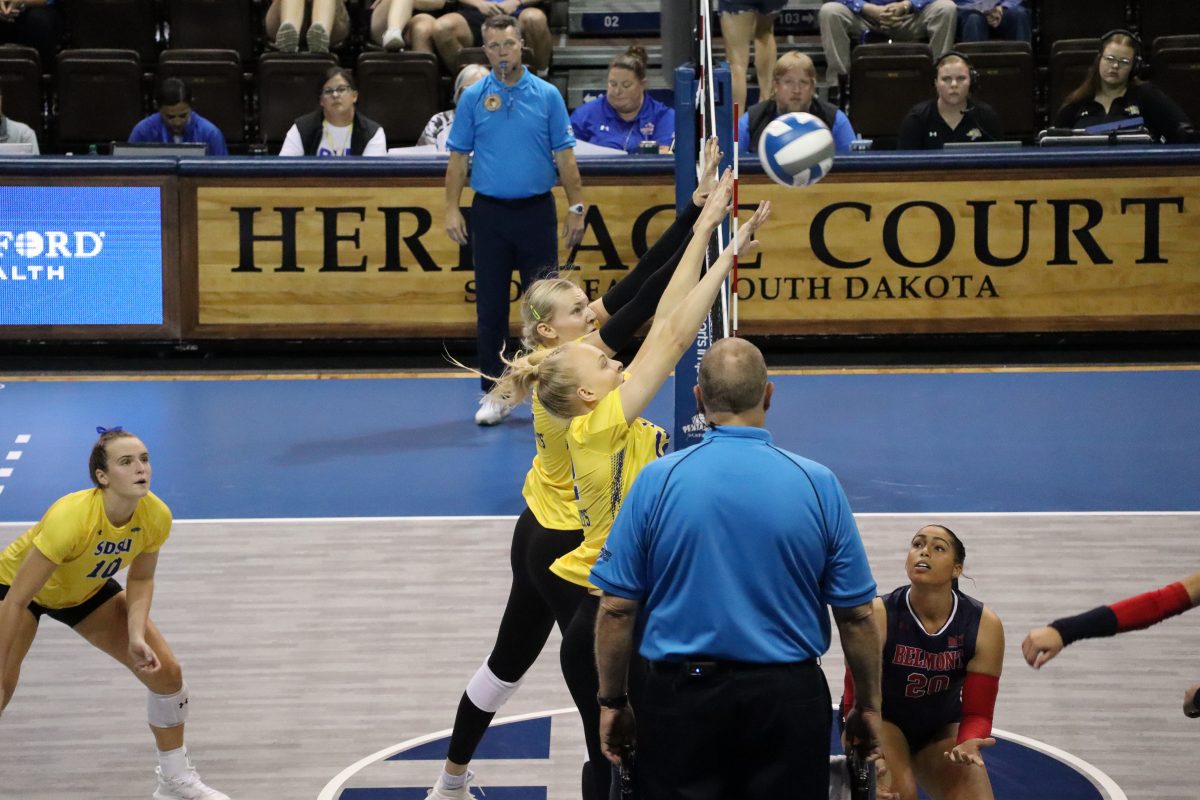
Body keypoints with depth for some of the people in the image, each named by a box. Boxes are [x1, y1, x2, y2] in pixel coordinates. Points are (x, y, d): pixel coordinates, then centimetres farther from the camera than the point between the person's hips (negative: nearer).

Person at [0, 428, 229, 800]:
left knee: (166, 671, -1)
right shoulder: (70, 518, -41)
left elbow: (140, 578, -5)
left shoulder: (156, 517, -25)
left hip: (88, 590, 5)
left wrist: (137, 635, -21)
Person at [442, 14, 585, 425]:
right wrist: (452, 209, -5)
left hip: (536, 210, -1)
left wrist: (576, 207, -3)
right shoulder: (472, 98, 3)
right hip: (489, 212, 1)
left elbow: (564, 156, 2)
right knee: (490, 307, 3)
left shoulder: (547, 95, 1)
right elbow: (458, 158, 4)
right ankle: (494, 392, 11)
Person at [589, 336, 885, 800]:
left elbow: (616, 609, -4)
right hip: (789, 696, 1)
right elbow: (857, 614, 0)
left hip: (683, 694, -1)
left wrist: (612, 701, 8)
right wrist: (868, 706, 12)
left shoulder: (658, 481, -7)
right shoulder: (818, 484, -5)